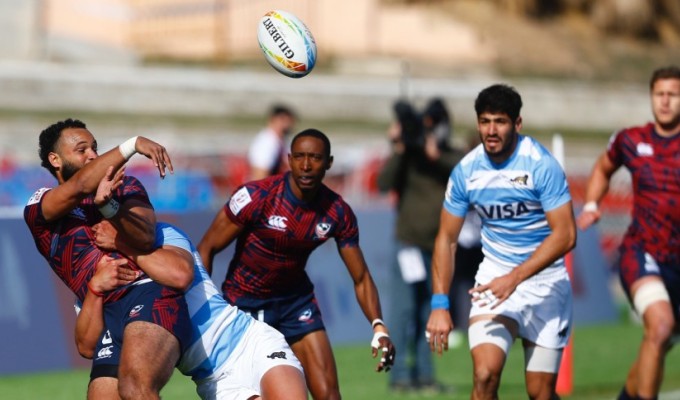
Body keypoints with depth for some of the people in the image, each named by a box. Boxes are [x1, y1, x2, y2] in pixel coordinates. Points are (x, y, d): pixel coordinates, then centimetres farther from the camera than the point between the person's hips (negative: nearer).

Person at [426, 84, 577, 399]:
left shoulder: (541, 164, -15)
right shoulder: (465, 171, -4)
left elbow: (565, 234, -18)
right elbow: (446, 238, 5)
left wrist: (515, 278, -26)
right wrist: (440, 304, -4)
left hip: (544, 279, -2)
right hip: (494, 276, 2)